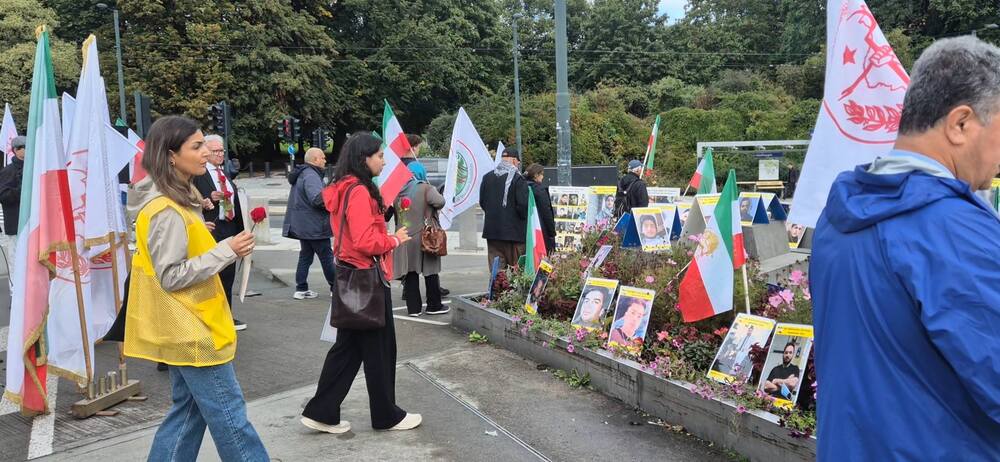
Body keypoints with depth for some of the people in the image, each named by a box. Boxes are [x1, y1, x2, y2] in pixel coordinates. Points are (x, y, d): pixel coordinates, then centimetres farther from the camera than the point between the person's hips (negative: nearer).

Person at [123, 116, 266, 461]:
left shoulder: (177, 201, 9)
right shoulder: (167, 211, -21)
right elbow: (170, 277, -22)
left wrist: (200, 236, 9)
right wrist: (226, 251, -23)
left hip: (185, 328, 10)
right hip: (191, 330, -10)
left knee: (190, 408, 17)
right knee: (229, 415, 0)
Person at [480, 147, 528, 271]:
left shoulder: (487, 177, 8)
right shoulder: (518, 179, -11)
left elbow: (482, 202, 14)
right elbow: (523, 205, -15)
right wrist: (524, 219, 4)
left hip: (492, 230, 5)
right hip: (514, 232, -5)